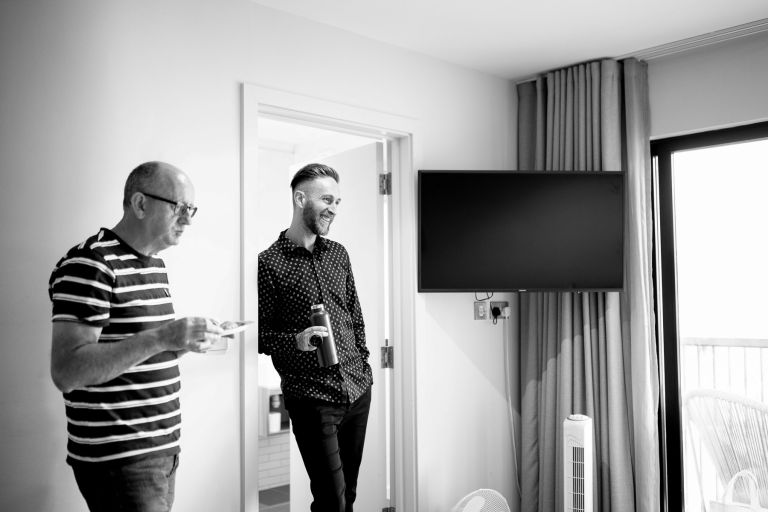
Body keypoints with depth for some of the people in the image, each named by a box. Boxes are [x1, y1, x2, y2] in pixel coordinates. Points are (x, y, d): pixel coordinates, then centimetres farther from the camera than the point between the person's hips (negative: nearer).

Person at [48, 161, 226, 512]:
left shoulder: (154, 264, 13)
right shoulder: (91, 264, -15)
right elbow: (66, 373, -23)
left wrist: (182, 342, 6)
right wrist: (160, 338, -30)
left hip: (162, 448, 9)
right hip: (118, 459, -8)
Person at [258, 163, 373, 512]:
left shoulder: (338, 253, 10)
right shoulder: (269, 263, -8)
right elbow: (259, 334, -6)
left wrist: (364, 363, 13)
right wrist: (296, 341, -23)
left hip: (359, 391, 6)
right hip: (312, 399, -5)